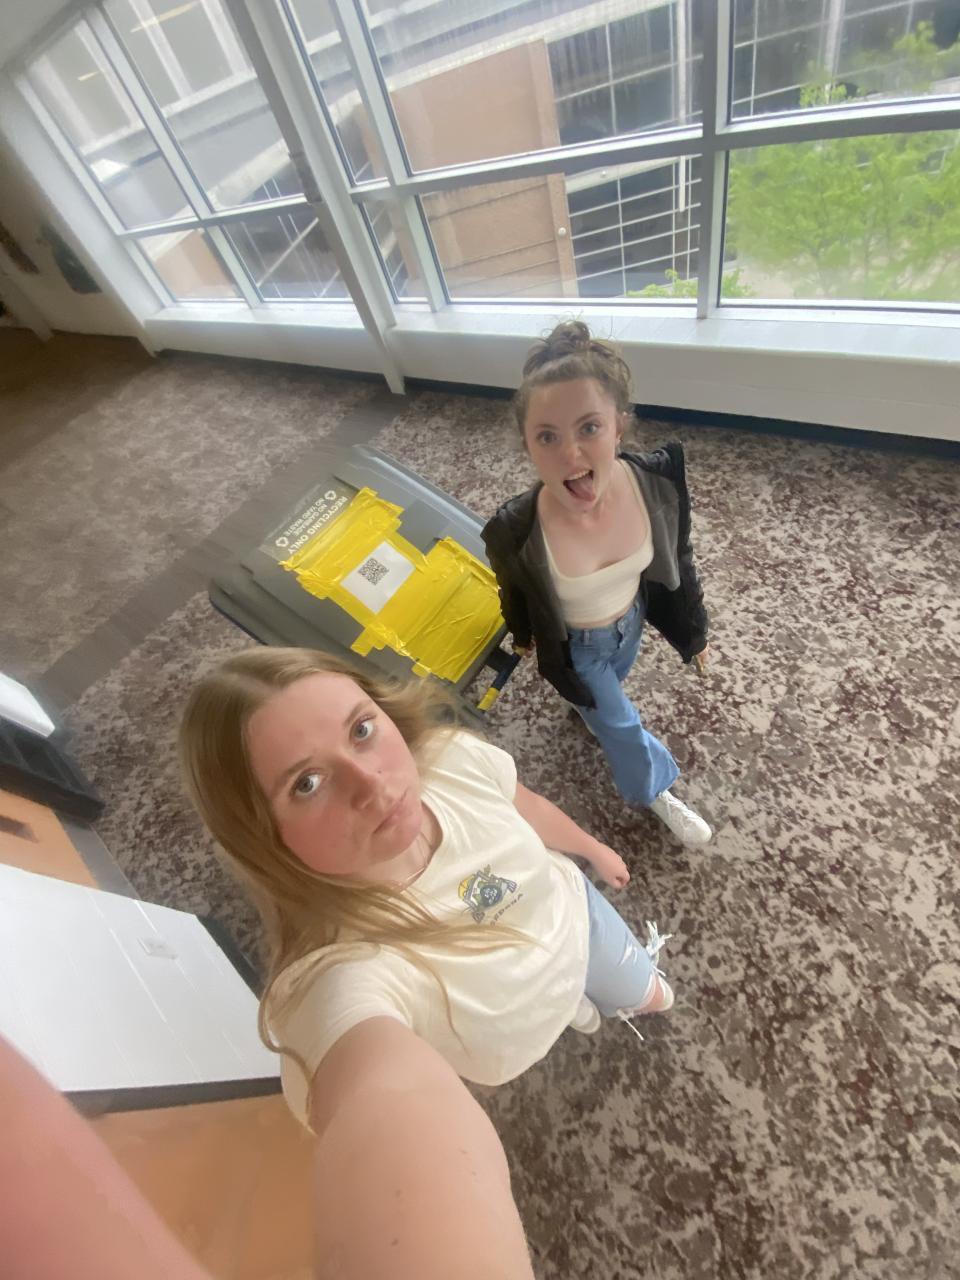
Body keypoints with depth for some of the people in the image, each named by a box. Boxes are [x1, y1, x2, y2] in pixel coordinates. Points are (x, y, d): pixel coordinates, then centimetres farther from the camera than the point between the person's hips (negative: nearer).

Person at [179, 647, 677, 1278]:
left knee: (642, 991, 35)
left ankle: (641, 992, 73)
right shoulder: (342, 973, -48)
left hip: (573, 915, 3)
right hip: (526, 1044, -2)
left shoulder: (451, 757, -36)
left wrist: (591, 847, 5)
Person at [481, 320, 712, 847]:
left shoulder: (658, 480, -29)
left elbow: (677, 561, -9)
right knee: (620, 725, 18)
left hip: (632, 620, 4)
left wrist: (693, 629, 4)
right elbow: (515, 593, -14)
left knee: (611, 687, 34)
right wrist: (522, 636, 6)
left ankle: (592, 707, 72)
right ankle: (655, 793, 51)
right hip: (575, 645, -3)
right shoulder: (515, 530, -37)